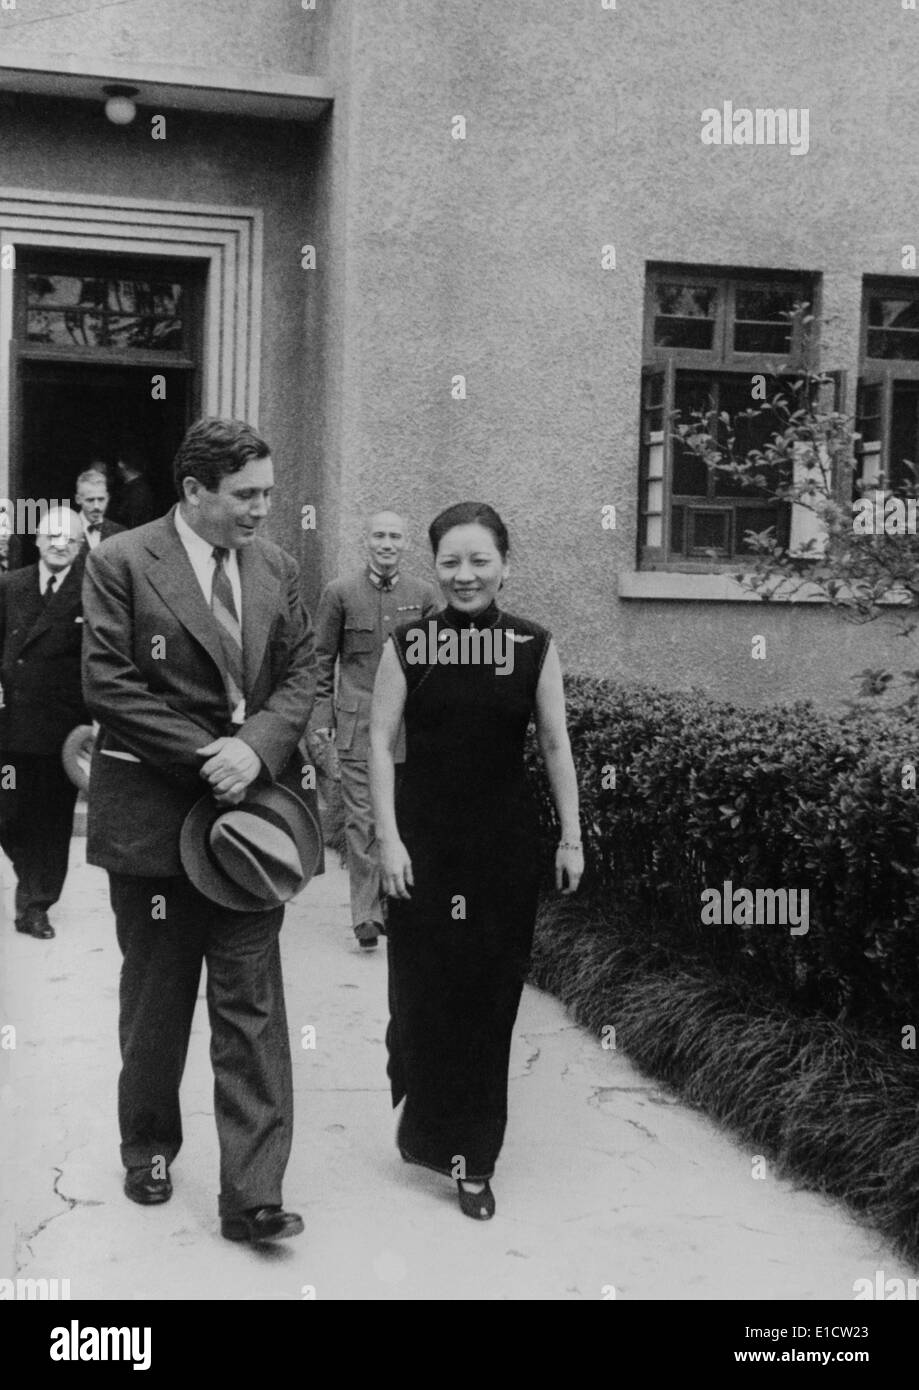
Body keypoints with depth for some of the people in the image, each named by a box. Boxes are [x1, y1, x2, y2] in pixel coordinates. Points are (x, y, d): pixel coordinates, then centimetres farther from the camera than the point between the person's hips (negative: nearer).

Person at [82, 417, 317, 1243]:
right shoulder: (121, 563, -6)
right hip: (153, 810, -2)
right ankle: (149, 1148, 36)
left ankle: (252, 1193, 4)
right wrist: (204, 755, -16)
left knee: (252, 1003, 0)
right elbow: (108, 686, -11)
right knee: (155, 998, 14)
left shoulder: (277, 568, 7)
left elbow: (302, 671, 5)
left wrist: (256, 747, -13)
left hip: (250, 802, 3)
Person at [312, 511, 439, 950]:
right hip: (356, 723, -2)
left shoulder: (424, 595, 7)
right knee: (361, 819, -5)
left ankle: (394, 901, 23)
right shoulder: (340, 593, 3)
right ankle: (366, 914, -2)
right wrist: (322, 715, 1)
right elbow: (322, 659, 7)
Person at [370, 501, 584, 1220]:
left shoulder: (534, 646, -1)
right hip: (425, 836, 0)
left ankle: (473, 1158, 20)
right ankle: (431, 1128, 27)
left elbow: (556, 745, 3)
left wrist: (572, 838, 2)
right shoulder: (408, 644, -2)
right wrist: (390, 837, -8)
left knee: (491, 997, 6)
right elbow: (381, 743, -2)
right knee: (422, 988, 2)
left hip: (506, 839, 1)